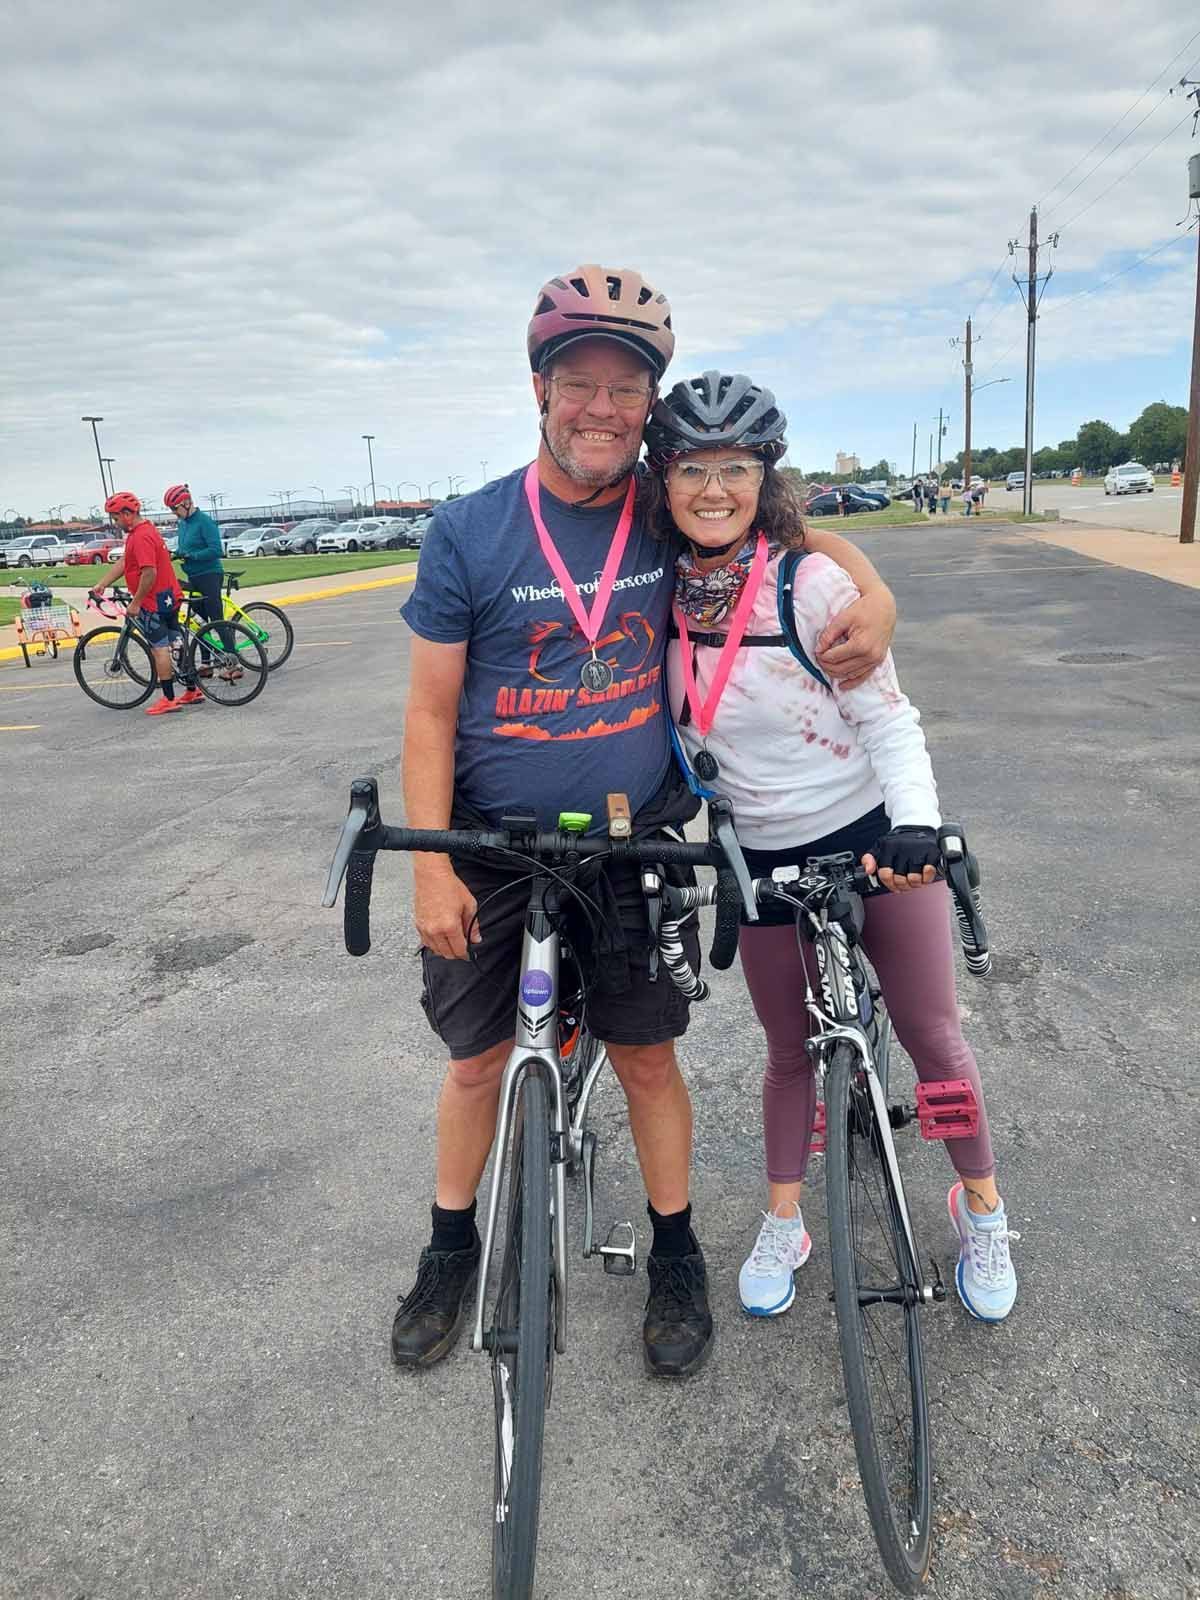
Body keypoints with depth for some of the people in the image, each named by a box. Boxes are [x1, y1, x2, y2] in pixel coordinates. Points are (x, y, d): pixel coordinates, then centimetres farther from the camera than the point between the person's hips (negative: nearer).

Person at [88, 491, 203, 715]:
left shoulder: (142, 537, -19)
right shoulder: (144, 530, 14)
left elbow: (149, 573, -27)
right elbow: (122, 563, 16)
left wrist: (135, 603, -21)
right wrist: (99, 585, 13)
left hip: (155, 601, -10)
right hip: (169, 597, 10)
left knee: (159, 648, -5)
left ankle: (169, 699, -2)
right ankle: (192, 691, 20)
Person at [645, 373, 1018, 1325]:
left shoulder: (813, 585, -16)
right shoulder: (667, 599, -4)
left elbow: (888, 719, -13)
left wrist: (915, 831, -27)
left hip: (876, 838, -3)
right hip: (767, 858, 3)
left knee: (930, 1034, 9)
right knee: (790, 1049, 15)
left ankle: (982, 1208, 34)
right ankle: (783, 1223, 35)